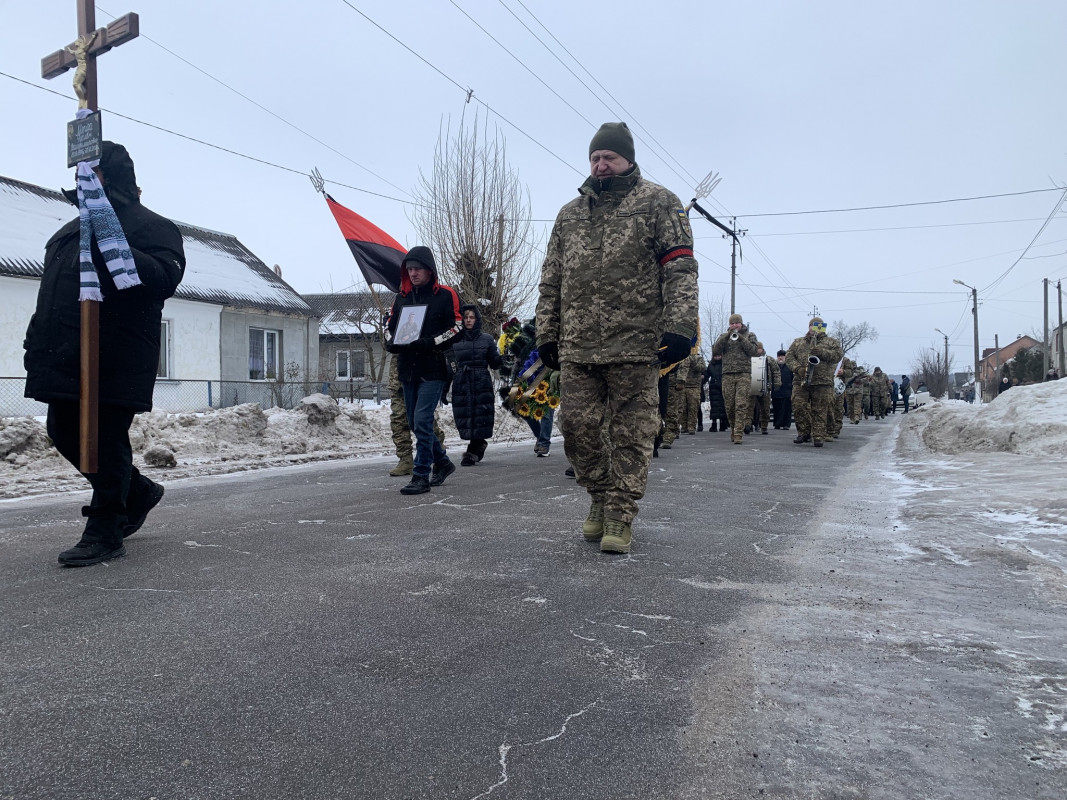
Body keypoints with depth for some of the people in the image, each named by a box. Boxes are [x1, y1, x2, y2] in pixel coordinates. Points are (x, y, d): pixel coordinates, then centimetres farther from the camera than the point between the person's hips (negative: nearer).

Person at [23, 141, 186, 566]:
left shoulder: (151, 226, -2)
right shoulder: (74, 229, 25)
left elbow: (165, 277, -19)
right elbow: (53, 288, 29)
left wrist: (115, 247, -26)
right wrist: (42, 337, 21)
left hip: (115, 363, -9)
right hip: (67, 357, 9)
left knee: (107, 440, -7)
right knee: (64, 432, 13)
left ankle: (104, 533, 3)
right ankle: (138, 491, 30)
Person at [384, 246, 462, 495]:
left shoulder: (446, 295, -3)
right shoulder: (401, 297, 14)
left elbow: (456, 328, -9)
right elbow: (389, 325, 19)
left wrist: (428, 344, -19)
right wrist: (392, 342, -3)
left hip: (434, 370, -7)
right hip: (408, 369, 7)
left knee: (422, 421, -14)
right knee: (415, 424, 13)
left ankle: (421, 476, -6)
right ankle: (442, 462, 31)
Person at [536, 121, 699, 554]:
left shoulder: (658, 203, 6)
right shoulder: (569, 213, 20)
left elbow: (680, 267, -4)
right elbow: (551, 279, 21)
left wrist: (678, 326, -15)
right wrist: (547, 333, 14)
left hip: (635, 344, -4)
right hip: (576, 346, 5)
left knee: (630, 434, 0)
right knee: (580, 429, 5)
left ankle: (620, 516, 9)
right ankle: (599, 498, 25)